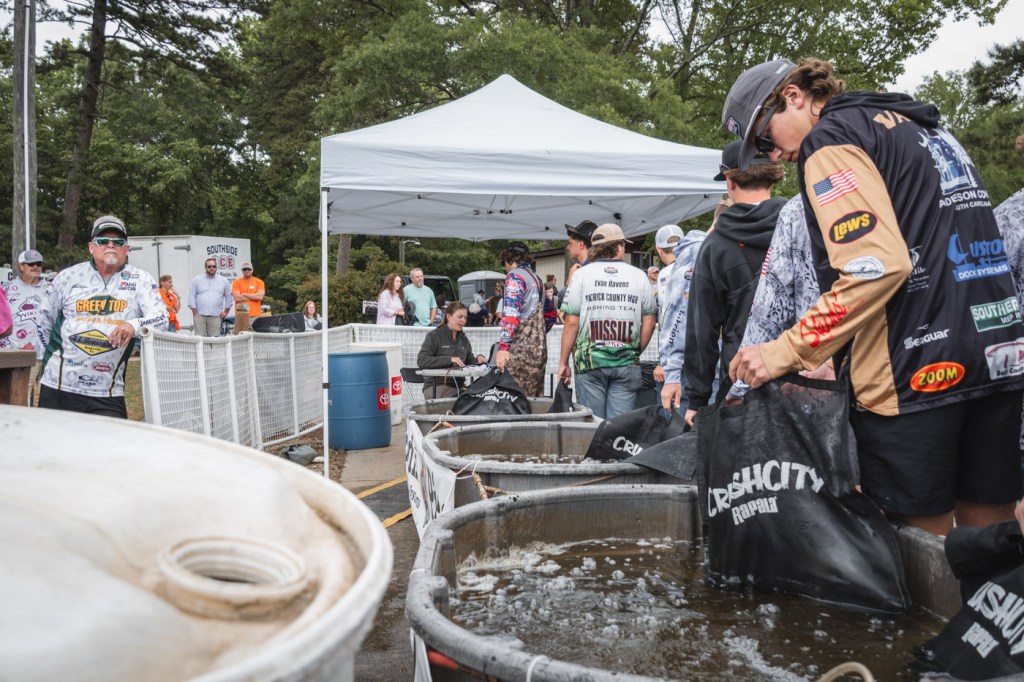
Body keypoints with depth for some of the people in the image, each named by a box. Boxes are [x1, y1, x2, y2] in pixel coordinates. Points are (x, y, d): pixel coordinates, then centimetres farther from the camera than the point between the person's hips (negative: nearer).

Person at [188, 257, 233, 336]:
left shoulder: (224, 280, 10)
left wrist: (226, 311, 9)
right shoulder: (197, 279, 8)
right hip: (200, 315, 0)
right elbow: (191, 296, 5)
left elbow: (229, 296, 15)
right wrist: (194, 312, -2)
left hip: (215, 316, 1)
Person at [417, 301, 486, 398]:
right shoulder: (434, 336, 0)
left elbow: (470, 362, 25)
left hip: (458, 385, 6)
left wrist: (478, 359, 0)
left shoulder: (463, 339, 20)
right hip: (436, 386, -6)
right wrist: (449, 359, -22)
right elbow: (421, 361, -13)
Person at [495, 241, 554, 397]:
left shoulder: (515, 276, -5)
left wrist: (503, 346, -27)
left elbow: (511, 312, -20)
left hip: (521, 349, -9)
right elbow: (551, 313, 32)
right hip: (540, 349, 9)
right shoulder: (536, 278, 21)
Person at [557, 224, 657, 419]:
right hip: (627, 363, 1)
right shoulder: (639, 275, 5)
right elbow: (649, 321, 6)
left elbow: (571, 322, -3)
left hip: (590, 361, -1)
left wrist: (563, 362, 3)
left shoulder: (582, 274, 1)